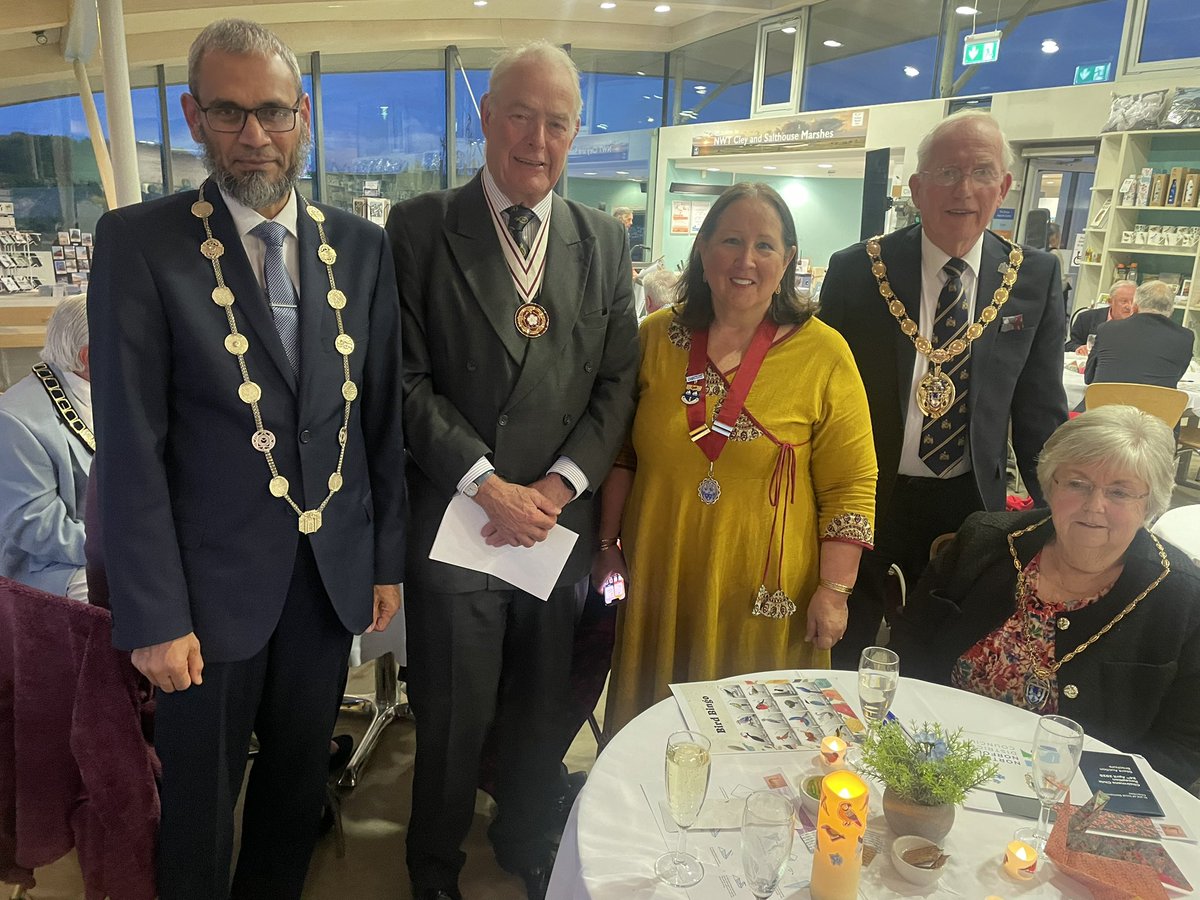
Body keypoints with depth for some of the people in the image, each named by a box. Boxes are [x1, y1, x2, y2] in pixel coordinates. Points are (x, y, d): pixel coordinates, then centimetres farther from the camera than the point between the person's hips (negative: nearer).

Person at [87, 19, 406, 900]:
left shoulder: (361, 245, 2)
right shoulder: (139, 241, -9)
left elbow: (382, 415, 5)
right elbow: (131, 445, -11)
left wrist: (388, 558, 6)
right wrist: (153, 615, -12)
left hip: (335, 569, 4)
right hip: (214, 581, -3)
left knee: (301, 778, 22)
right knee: (201, 802, 17)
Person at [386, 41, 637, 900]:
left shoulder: (604, 241, 7)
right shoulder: (420, 227, -3)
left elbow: (619, 382, 4)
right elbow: (406, 379, -8)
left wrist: (560, 484, -8)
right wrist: (488, 485, -14)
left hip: (560, 521, 3)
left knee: (542, 709, 18)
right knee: (452, 717, 12)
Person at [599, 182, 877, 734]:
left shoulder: (824, 353, -7)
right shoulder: (656, 337, 1)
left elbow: (851, 486, -5)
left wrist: (833, 591, -8)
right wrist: (608, 544, 8)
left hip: (768, 600, -2)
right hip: (658, 585, 3)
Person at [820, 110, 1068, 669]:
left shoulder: (1036, 279, -2)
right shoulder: (857, 270, -8)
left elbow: (1040, 412, 5)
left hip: (971, 506, 2)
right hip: (865, 498, -1)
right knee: (839, 662, 14)